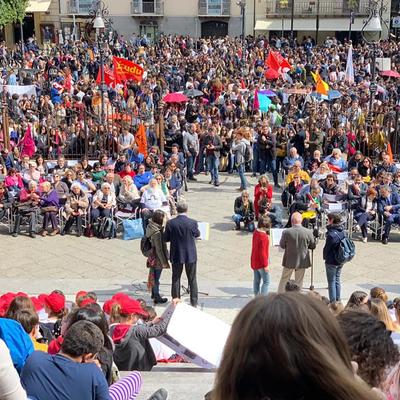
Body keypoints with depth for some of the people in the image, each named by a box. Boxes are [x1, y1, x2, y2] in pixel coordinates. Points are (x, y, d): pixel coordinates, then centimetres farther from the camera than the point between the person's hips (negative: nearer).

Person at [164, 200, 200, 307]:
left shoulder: (170, 223, -14)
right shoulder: (193, 222, -16)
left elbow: (165, 238, -4)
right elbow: (197, 234, 2)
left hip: (176, 255, 1)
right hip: (191, 255, -1)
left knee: (176, 278, 15)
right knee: (192, 279, 13)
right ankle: (194, 302, 19)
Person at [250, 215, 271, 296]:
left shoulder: (255, 232, 0)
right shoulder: (264, 237, -26)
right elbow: (262, 252, -23)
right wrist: (265, 265, -17)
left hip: (255, 261, 9)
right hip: (261, 263, -9)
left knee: (256, 280, 17)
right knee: (266, 281, 0)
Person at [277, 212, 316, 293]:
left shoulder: (286, 232, -17)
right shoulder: (308, 232, -14)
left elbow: (282, 245, -5)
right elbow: (313, 246, -2)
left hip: (289, 261, -1)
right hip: (302, 261, 1)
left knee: (284, 280, 16)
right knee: (299, 282, 15)